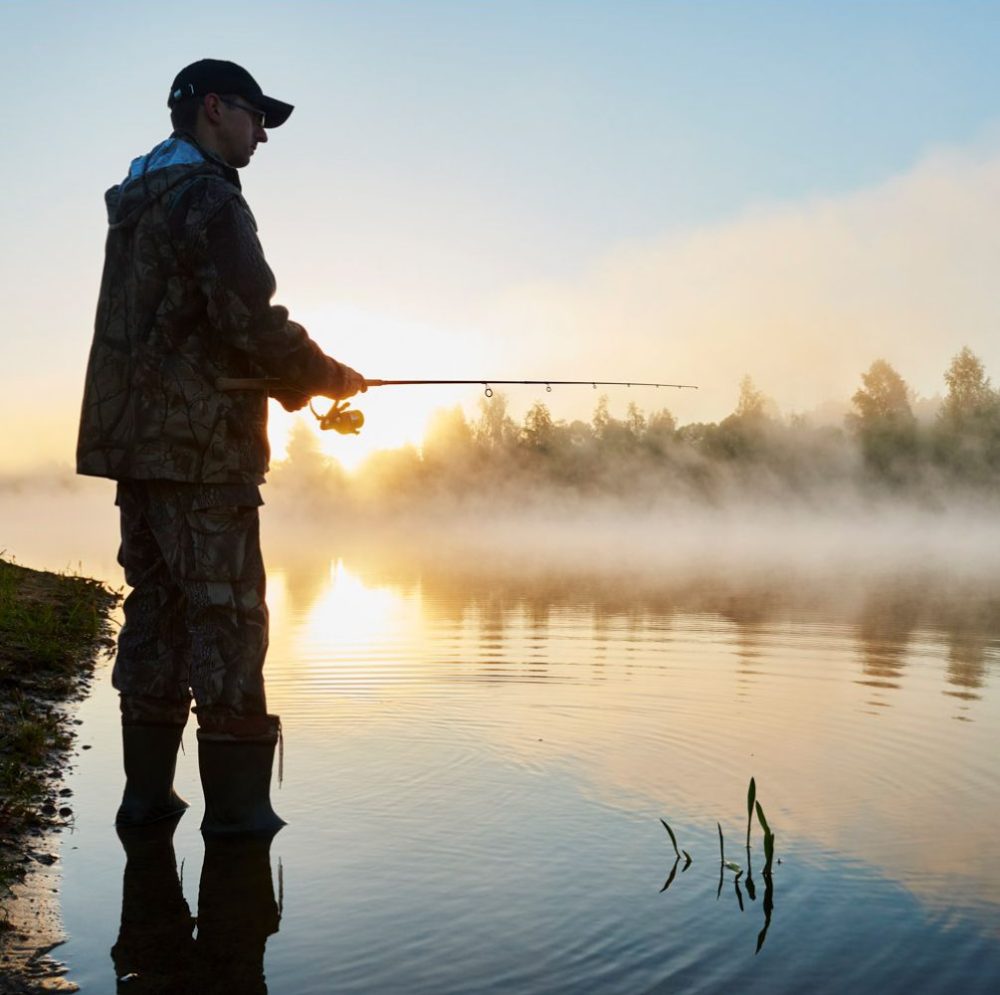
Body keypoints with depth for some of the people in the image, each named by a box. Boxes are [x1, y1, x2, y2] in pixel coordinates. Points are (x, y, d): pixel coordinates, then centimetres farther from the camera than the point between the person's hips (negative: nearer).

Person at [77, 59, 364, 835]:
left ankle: (148, 790, 14)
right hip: (199, 445, -9)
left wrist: (296, 383, 18)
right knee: (226, 614, -5)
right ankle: (236, 801, -1)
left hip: (137, 441, 9)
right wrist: (328, 377, -2)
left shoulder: (136, 204, 20)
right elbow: (250, 320, -19)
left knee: (158, 605, 11)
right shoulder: (208, 197, -9)